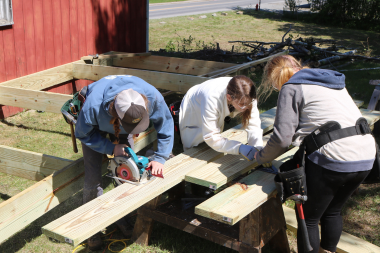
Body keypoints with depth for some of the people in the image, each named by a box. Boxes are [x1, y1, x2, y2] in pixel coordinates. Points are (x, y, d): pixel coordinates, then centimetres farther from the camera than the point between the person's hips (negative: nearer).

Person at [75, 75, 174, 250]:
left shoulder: (153, 97, -39)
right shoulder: (93, 105, -45)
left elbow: (165, 124, -18)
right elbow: (83, 134, -23)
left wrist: (159, 158, -22)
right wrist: (112, 149, -29)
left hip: (121, 131, 3)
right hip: (95, 127, -3)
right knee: (92, 180, -9)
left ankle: (121, 217, 21)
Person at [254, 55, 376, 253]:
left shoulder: (291, 88, -2)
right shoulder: (332, 81, 22)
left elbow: (282, 138, -8)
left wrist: (261, 157, 7)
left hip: (333, 160, -8)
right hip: (366, 158, 8)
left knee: (308, 218, 10)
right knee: (332, 212, 26)